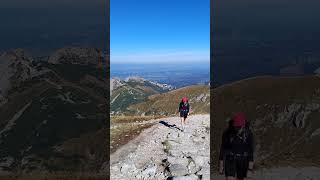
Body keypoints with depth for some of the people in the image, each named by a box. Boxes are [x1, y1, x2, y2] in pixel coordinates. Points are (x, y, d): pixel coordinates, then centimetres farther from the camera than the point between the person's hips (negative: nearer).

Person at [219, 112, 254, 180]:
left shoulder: (248, 134, -9)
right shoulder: (227, 133, -10)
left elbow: (250, 151, -5)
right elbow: (222, 149, -4)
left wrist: (250, 168, -6)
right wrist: (221, 166, -2)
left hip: (243, 160, 1)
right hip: (230, 159, -1)